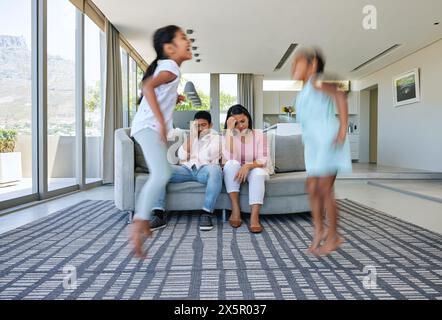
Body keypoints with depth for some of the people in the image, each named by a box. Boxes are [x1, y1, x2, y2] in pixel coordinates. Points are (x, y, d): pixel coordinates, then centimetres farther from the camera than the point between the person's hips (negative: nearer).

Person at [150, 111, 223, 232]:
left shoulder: (216, 137, 17)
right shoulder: (190, 137, 28)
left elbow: (209, 157, -3)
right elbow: (182, 157, 9)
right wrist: (192, 135, 5)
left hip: (204, 169, -3)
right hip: (187, 169, 3)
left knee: (215, 169, -39)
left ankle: (206, 213, -32)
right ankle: (159, 215, -27)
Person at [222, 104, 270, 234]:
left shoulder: (259, 135, -3)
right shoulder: (228, 136, -3)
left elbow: (262, 161, -13)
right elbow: (229, 158, -23)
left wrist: (248, 166, -33)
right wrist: (229, 130, -24)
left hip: (255, 171, 0)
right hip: (234, 172, 0)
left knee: (258, 171, -34)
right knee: (231, 164, -32)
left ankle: (254, 217, -39)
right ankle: (235, 209, -28)